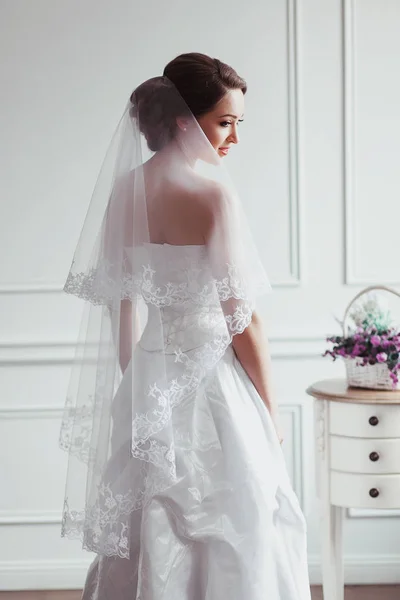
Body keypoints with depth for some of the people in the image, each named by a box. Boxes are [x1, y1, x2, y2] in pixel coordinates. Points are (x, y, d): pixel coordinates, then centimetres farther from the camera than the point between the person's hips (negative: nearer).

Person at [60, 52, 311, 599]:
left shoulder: (125, 190, 3)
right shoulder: (211, 192, -17)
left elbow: (120, 304, 9)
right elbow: (241, 321, -15)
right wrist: (271, 409, -4)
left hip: (147, 388, 7)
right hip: (208, 383, -7)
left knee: (147, 533, 18)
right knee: (230, 538, 8)